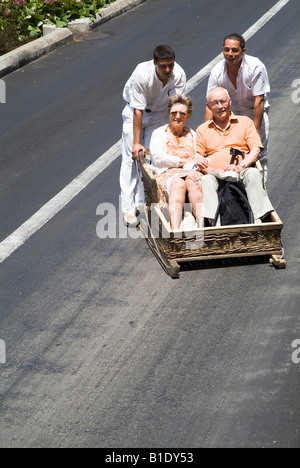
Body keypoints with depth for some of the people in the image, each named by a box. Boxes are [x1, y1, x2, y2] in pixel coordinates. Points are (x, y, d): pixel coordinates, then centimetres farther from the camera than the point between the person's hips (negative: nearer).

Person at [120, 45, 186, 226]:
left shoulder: (179, 74, -26)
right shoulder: (141, 74, -33)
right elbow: (138, 110, -29)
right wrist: (136, 142, -27)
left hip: (160, 113, 2)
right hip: (135, 111, -2)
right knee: (132, 157, -8)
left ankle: (143, 203, -1)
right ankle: (129, 207, -6)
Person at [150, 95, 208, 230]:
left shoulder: (192, 135, 27)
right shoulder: (159, 133, 19)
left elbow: (200, 161, 16)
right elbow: (158, 158, 2)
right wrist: (187, 161, -1)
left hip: (190, 174, 2)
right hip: (166, 174, -2)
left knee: (191, 182, -36)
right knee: (178, 183, -38)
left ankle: (202, 225, -56)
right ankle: (175, 229, -60)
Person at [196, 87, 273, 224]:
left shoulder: (245, 122, 21)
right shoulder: (202, 129, 23)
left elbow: (256, 150, 8)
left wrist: (241, 166, -10)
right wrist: (210, 170, -9)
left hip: (242, 173, 0)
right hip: (216, 176, 0)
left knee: (253, 173, -34)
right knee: (206, 180, -34)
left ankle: (257, 219, -43)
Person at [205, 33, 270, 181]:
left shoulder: (256, 67, -26)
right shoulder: (217, 72, -17)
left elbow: (258, 101, -23)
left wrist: (255, 131, -24)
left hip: (256, 112, -2)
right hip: (232, 112, 2)